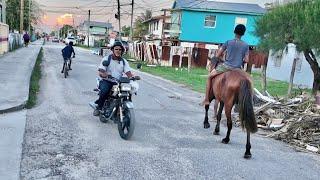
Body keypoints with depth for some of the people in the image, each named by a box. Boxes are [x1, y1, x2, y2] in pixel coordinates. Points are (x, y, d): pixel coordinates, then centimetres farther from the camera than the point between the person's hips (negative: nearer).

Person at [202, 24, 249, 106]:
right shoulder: (246, 45, 2)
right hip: (238, 68, 3)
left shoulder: (228, 42, -3)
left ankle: (206, 99, 12)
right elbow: (246, 60, 0)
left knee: (210, 77, 15)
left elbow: (217, 55, 0)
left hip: (226, 66, -3)